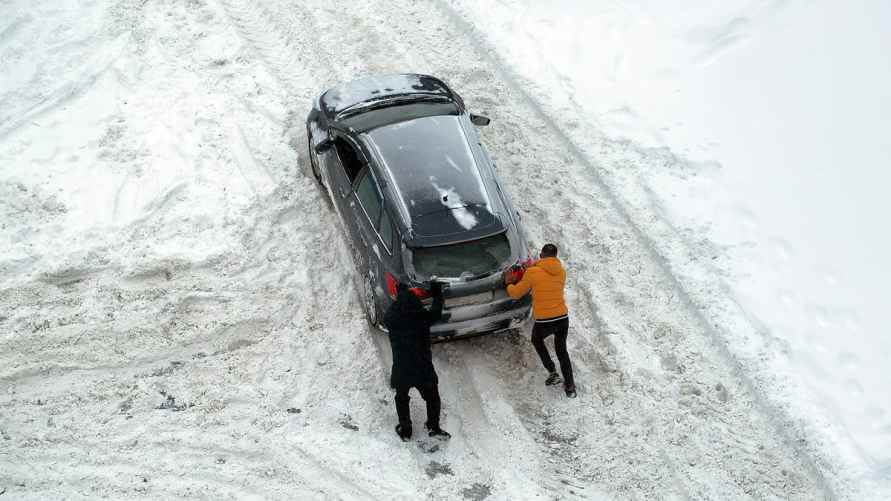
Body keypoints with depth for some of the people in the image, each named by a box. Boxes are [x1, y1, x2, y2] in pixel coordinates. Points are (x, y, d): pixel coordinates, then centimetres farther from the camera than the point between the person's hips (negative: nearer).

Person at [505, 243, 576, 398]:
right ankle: (570, 387, 27)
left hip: (544, 322, -3)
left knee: (537, 340, 31)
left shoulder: (532, 273, -8)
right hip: (563, 319, 3)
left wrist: (509, 283, 25)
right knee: (561, 350, 26)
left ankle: (552, 373, 22)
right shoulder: (562, 272, 4)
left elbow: (515, 294, 4)